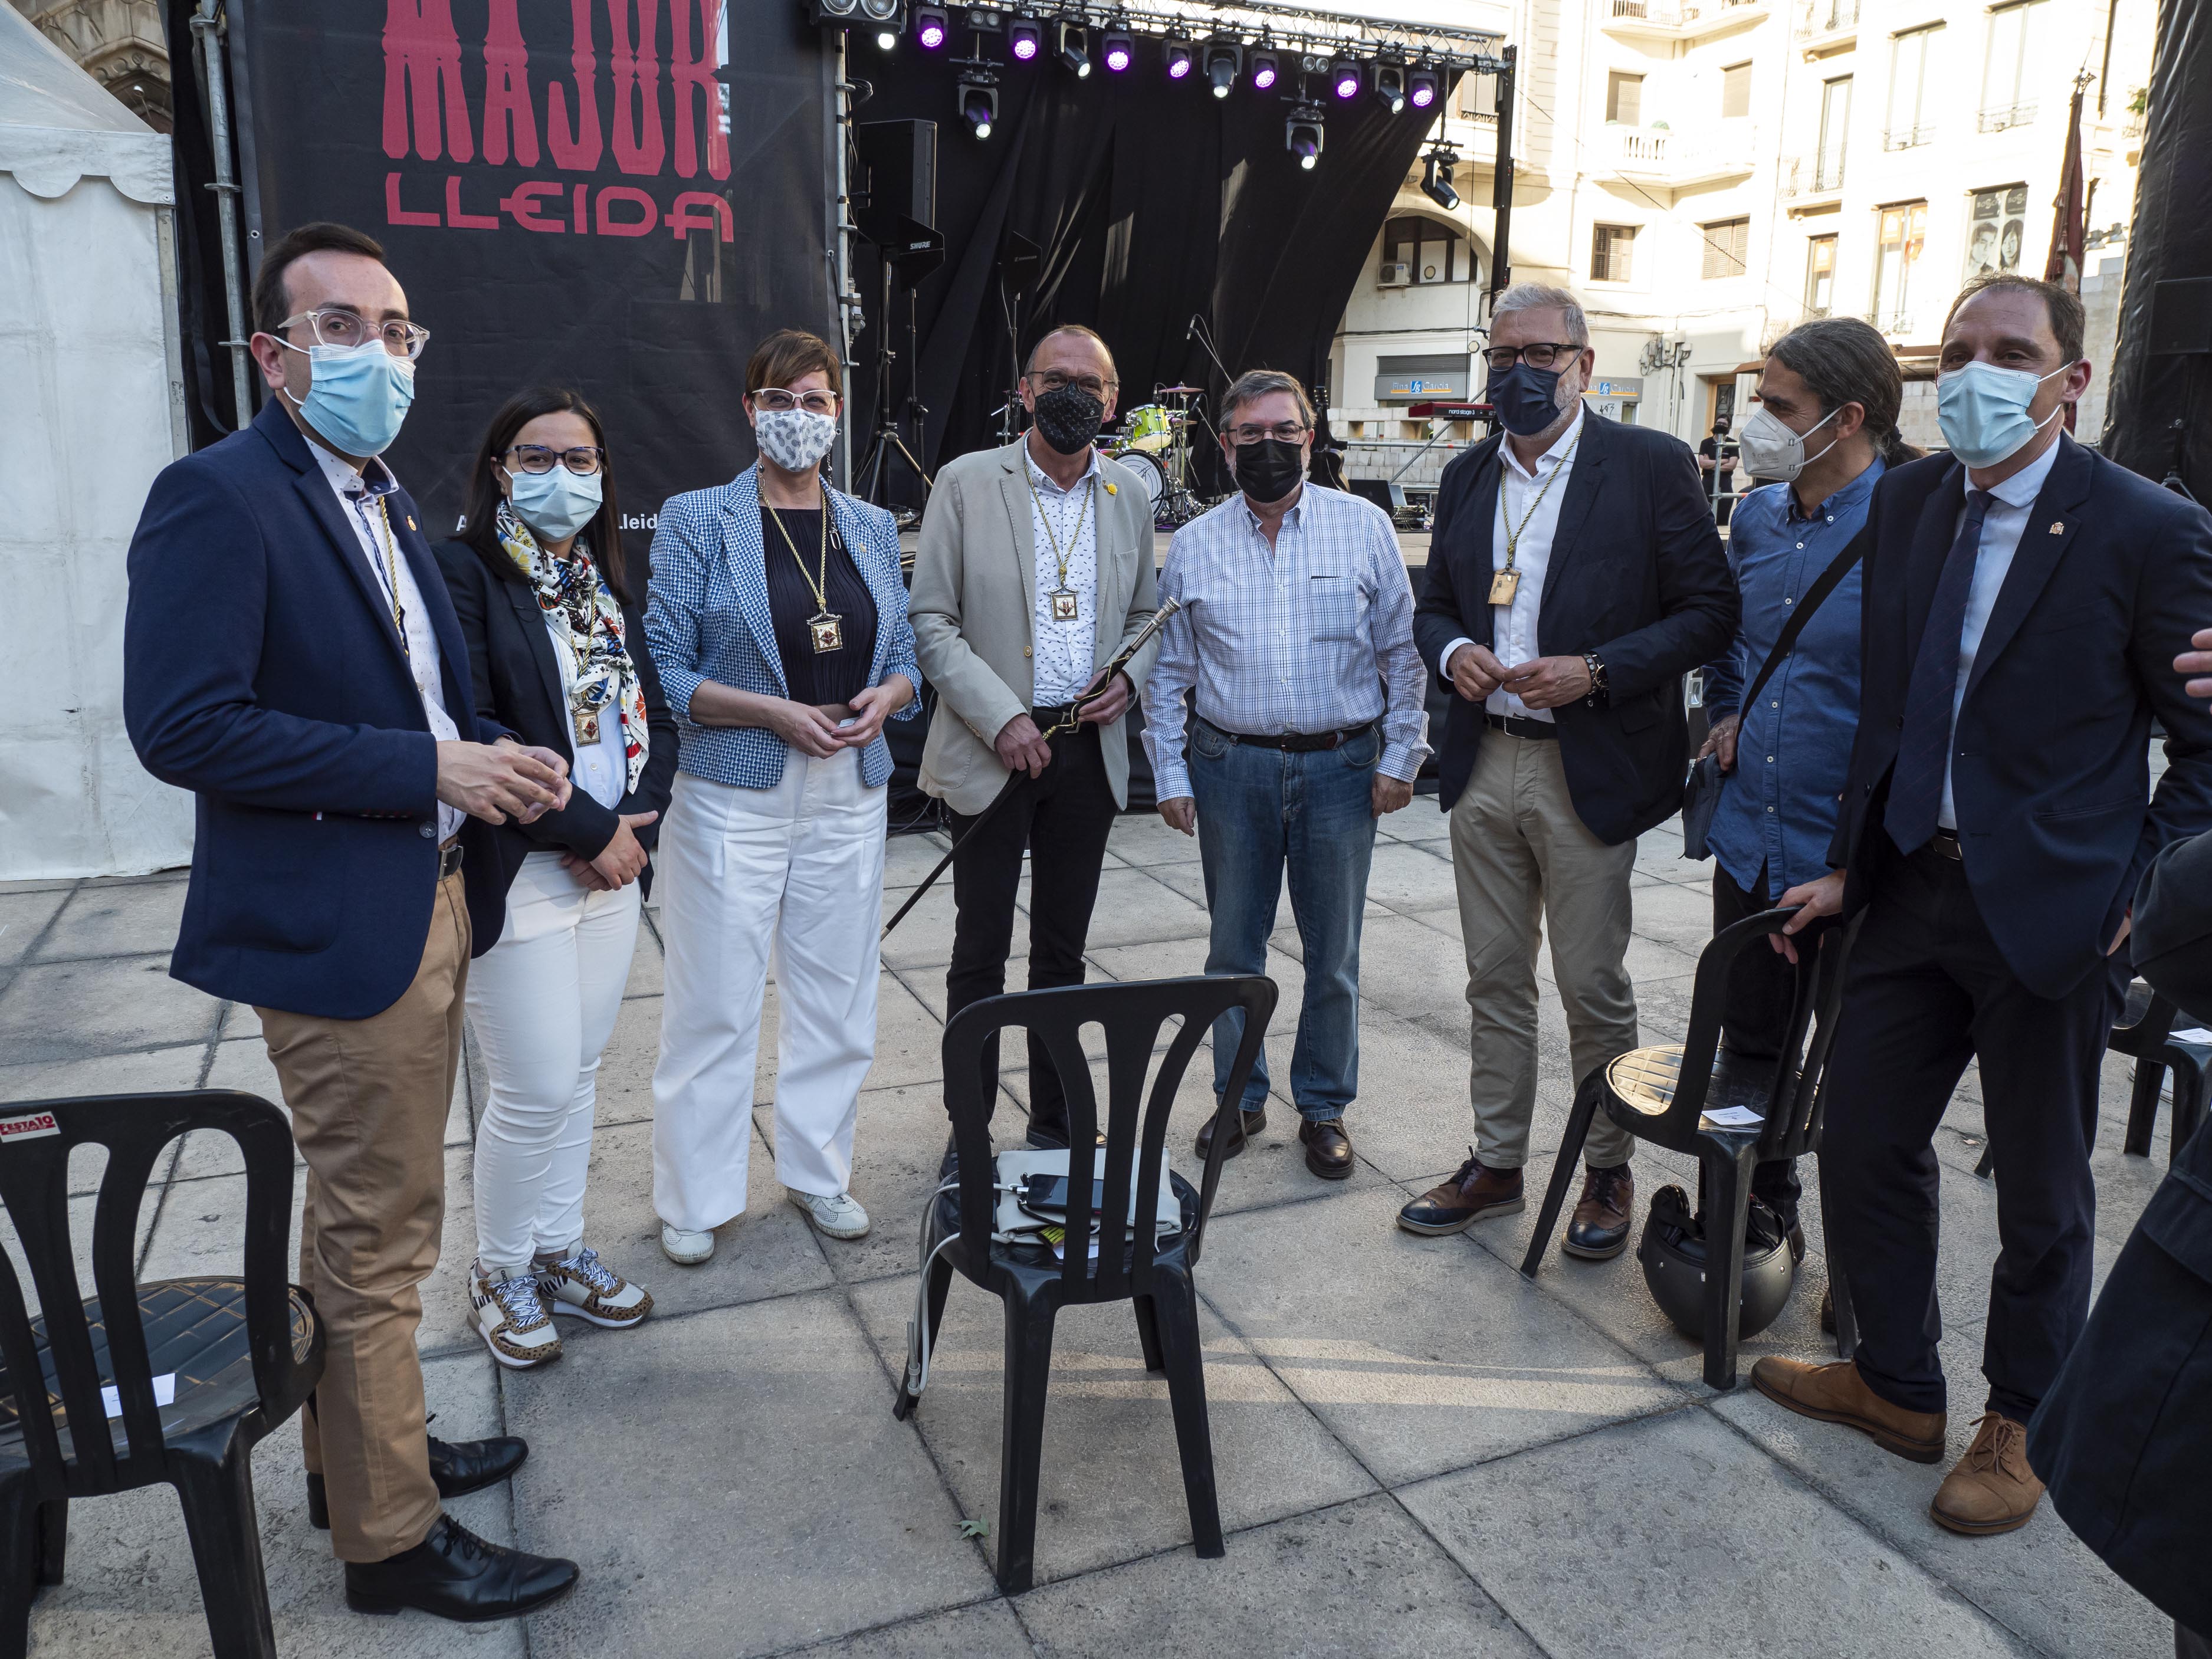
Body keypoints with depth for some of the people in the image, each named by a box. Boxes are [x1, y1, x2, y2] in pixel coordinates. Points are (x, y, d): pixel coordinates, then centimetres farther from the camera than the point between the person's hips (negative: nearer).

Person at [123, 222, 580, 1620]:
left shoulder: (384, 500, 14)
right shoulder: (217, 498, -14)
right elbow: (182, 727, -22)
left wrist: (489, 761, 1)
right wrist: (427, 767, -21)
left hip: (424, 902, 9)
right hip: (337, 927, -9)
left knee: (370, 1220, 21)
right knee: (376, 1237, 3)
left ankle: (359, 1453, 40)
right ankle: (392, 1537, 20)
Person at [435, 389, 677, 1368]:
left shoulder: (608, 579, 12)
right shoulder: (466, 574, -10)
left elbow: (652, 711, 11)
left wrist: (636, 825, -5)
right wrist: (590, 827, -16)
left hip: (612, 867, 7)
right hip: (517, 876, -7)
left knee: (579, 1071, 15)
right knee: (537, 1087, 0)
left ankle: (559, 1253, 31)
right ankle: (498, 1274, 23)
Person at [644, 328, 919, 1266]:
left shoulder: (872, 528, 11)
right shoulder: (697, 521, -3)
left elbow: (904, 658, 14)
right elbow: (665, 670, -7)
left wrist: (884, 699, -8)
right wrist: (776, 712, -18)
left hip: (849, 798, 4)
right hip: (733, 797, -4)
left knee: (837, 996, 12)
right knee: (716, 1005, 2)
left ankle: (818, 1173, 30)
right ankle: (693, 1199, 19)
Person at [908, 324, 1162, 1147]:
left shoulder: (1130, 495, 9)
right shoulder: (967, 484, -4)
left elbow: (1147, 615, 19)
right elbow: (929, 622, -6)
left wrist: (1129, 678, -3)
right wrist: (1001, 719, -15)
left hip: (1089, 749, 4)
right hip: (991, 749, -3)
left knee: (1063, 951, 13)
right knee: (980, 953, 4)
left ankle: (1056, 1125, 27)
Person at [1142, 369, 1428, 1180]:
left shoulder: (1364, 526, 2)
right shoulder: (1193, 545, 6)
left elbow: (1403, 650, 3)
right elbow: (1168, 671, 9)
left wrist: (1401, 757, -2)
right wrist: (1170, 774, 4)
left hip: (1341, 766, -1)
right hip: (1232, 768, 1)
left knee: (1333, 954, 8)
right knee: (1234, 947, 11)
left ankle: (1324, 1107, 24)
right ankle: (1240, 1097, 28)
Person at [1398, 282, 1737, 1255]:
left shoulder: (1652, 466, -5)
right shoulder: (1467, 477, 11)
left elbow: (1710, 610, -6)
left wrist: (1595, 673, -19)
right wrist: (1452, 652, -6)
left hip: (1590, 770, -5)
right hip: (1483, 764, 5)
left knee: (1594, 988, 6)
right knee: (1496, 981, 13)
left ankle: (1608, 1172, 25)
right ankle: (1496, 1165, 27)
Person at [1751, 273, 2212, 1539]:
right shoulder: (1907, 502, 5)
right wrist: (1853, 863, 8)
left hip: (2049, 904, -5)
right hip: (1916, 885, 5)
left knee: (2042, 1191, 11)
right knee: (1864, 1143, 13)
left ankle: (2020, 1428, 34)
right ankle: (1897, 1385, 35)